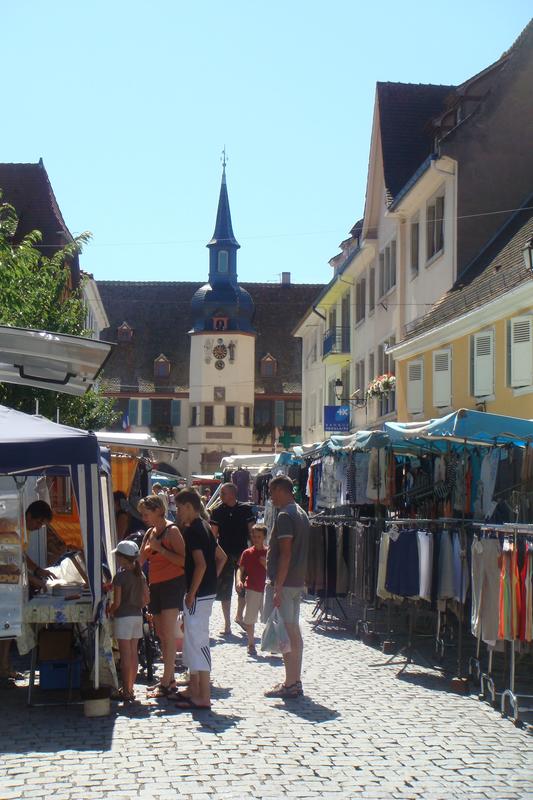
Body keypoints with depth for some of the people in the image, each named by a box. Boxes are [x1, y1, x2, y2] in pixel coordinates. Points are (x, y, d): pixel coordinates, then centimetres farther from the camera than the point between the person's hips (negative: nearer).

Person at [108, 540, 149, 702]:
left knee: (125, 656, -3)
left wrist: (109, 611, 2)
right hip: (137, 616, 7)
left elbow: (117, 602, -16)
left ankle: (126, 691, -1)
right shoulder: (140, 575, 6)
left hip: (123, 617, -7)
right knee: (134, 654, 12)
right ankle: (130, 688, 18)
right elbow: (147, 598, 8)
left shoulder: (120, 576, -14)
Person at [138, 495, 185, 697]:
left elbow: (183, 560, -18)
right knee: (161, 634, 11)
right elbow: (139, 562, 16)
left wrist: (160, 549, -20)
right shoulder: (150, 533, 14)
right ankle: (169, 679, 19)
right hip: (155, 586, 9)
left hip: (172, 584, -9)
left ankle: (166, 683, -10)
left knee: (168, 634, -10)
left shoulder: (172, 530, -10)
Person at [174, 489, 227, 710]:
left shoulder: (193, 530, -16)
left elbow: (200, 564, -25)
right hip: (207, 591, 10)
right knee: (192, 638, 18)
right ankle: (194, 688, 26)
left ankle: (203, 697, -5)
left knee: (198, 640, -7)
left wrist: (191, 593, -19)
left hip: (198, 594, -10)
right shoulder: (204, 527, 13)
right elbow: (221, 557, 20)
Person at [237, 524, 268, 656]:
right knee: (250, 619, 2)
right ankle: (251, 644, 13)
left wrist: (266, 565, -14)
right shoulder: (247, 553, 3)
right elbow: (241, 569, 1)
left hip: (266, 590, 0)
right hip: (251, 590, 0)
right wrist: (239, 580, -17)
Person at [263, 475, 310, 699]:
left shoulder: (285, 516, -16)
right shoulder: (301, 513, 14)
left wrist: (277, 588, -21)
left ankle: (290, 685, -4)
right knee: (294, 631, 13)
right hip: (298, 580, 10)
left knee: (285, 633, -6)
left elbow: (285, 554, -21)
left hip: (283, 582, -10)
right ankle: (295, 681, 18)